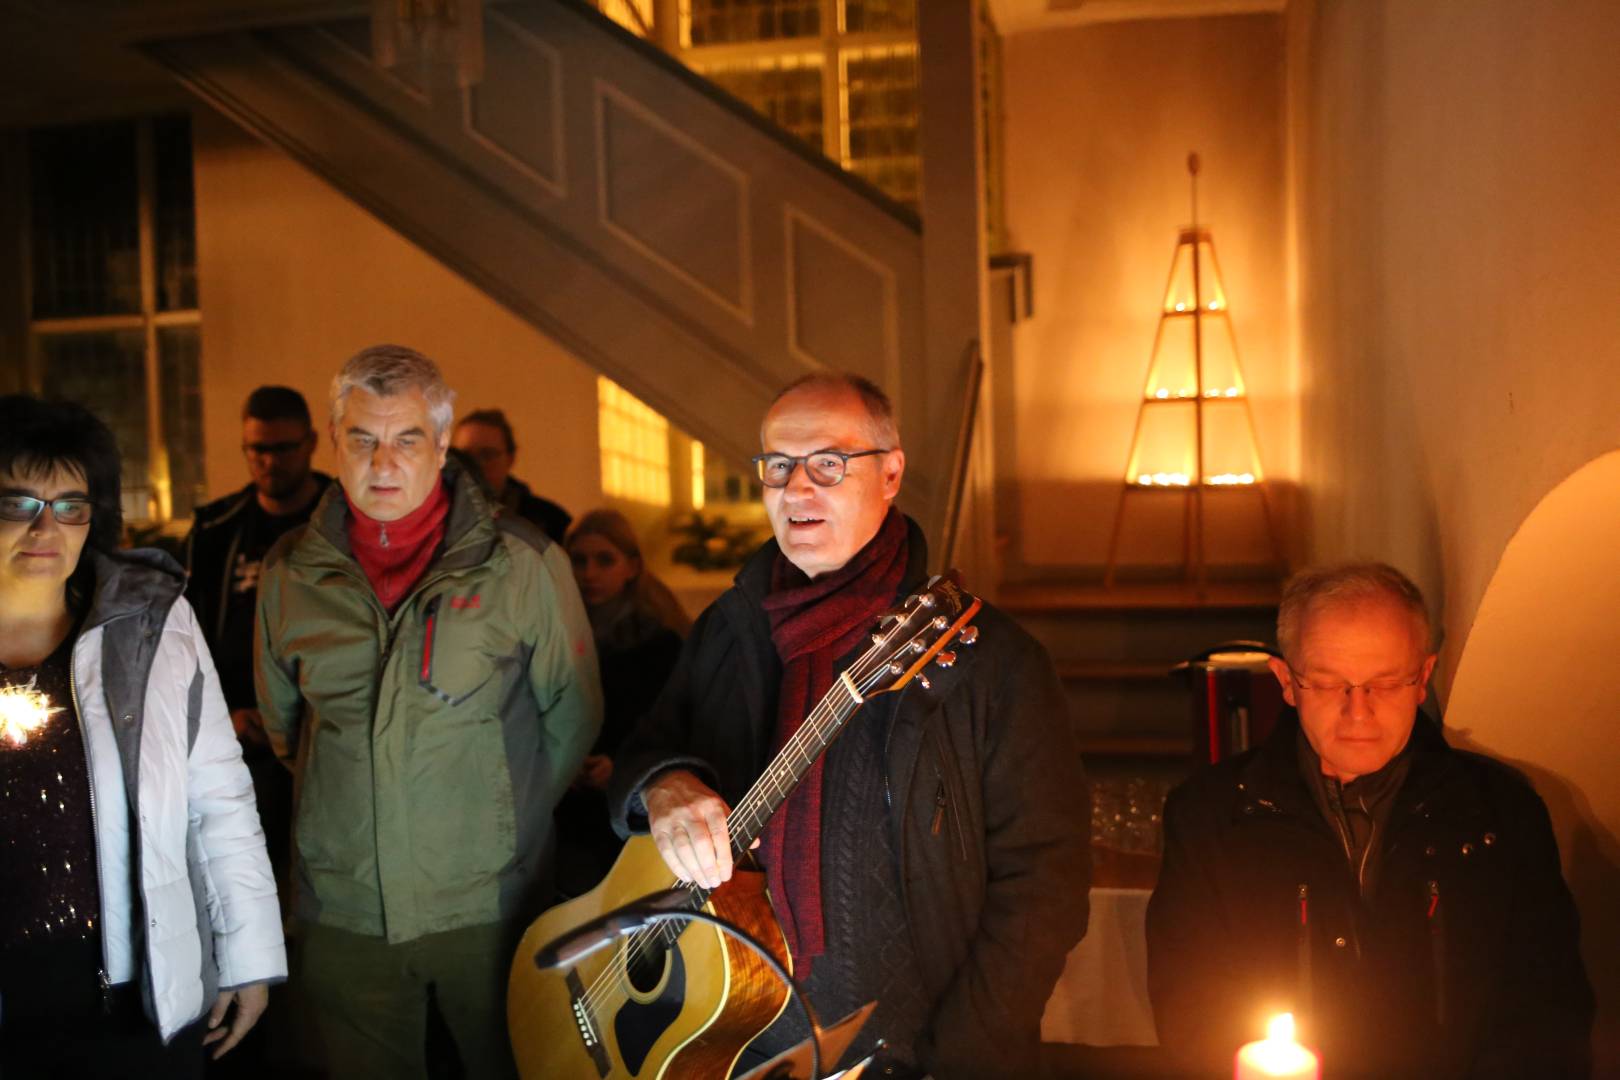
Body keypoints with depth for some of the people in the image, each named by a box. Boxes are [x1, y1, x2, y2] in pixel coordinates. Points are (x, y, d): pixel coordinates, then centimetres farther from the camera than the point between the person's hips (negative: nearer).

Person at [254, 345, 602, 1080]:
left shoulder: (522, 564, -7)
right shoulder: (290, 574, 2)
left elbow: (574, 715, 2)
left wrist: (506, 814, 3)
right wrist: (352, 800, 12)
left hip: (489, 907, -2)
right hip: (343, 910, 2)